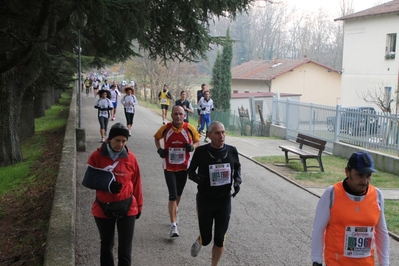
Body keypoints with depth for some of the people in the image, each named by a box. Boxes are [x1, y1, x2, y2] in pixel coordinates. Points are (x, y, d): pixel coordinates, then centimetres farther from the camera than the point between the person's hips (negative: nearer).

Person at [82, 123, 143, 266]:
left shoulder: (131, 158, -6)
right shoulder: (97, 156, -8)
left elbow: (136, 183, 2)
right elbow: (88, 180, -9)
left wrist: (139, 205, 8)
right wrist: (107, 184, -24)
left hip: (127, 208, 0)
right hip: (103, 208, 1)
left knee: (125, 248, 3)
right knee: (106, 245, 17)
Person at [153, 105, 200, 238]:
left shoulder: (190, 129, -10)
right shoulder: (165, 128, -10)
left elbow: (197, 141, 6)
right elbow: (157, 138, 10)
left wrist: (192, 146, -16)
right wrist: (159, 149, -7)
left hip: (183, 167, 2)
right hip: (169, 167, -2)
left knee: (178, 194, 20)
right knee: (172, 195, -8)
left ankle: (174, 211, 50)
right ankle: (173, 225, -2)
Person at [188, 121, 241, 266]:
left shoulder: (232, 151, -7)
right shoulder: (201, 151, -15)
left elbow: (237, 167, 13)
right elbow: (190, 171, -2)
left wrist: (237, 180, -5)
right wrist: (196, 177, -25)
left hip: (225, 201, 2)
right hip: (205, 201, -2)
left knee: (220, 240, 6)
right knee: (206, 239, 9)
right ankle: (199, 241, 48)